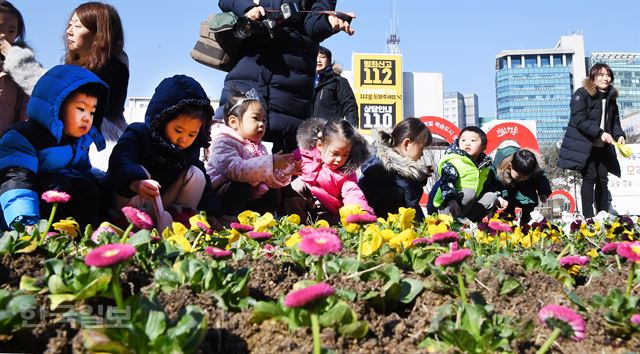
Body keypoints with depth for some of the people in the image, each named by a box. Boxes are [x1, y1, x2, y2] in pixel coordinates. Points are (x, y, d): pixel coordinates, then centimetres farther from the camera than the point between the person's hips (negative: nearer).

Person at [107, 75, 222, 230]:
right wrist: (136, 182, -57)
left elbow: (205, 183, 2)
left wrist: (210, 213, -12)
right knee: (140, 172, -32)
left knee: (196, 174, -10)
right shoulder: (138, 134, -18)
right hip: (132, 200, -4)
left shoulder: (191, 150, -2)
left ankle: (181, 216, -16)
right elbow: (120, 162, -35)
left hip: (162, 204, 5)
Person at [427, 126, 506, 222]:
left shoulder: (484, 166, 10)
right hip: (446, 206, -8)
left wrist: (497, 198, 14)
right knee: (469, 193, -31)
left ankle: (469, 220, -8)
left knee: (492, 197, 1)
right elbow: (446, 183, -29)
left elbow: (487, 187, 25)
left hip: (467, 207, 8)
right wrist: (451, 200, -43)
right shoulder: (453, 162, -16)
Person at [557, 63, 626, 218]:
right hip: (584, 145, -6)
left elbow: (615, 121, 18)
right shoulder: (581, 94, -9)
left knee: (603, 179, 6)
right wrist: (600, 133, -25)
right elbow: (579, 120, -18)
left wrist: (619, 135, -2)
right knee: (590, 178, -8)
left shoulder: (610, 97, 12)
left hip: (603, 146, 6)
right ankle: (588, 217, -4)